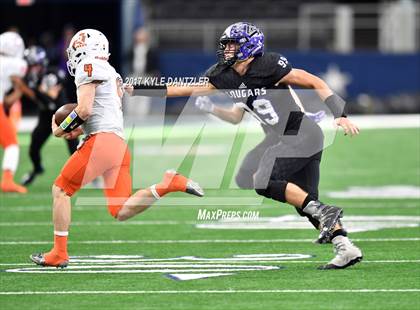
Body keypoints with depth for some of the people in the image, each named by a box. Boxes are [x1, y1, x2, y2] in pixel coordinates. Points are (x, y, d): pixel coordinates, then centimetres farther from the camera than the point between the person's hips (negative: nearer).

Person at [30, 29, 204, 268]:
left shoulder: (88, 68, -2)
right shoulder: (111, 73, 26)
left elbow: (84, 110, -11)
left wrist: (61, 130, 3)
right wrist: (79, 131, 21)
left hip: (102, 141, -8)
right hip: (120, 143, 8)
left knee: (61, 189, 3)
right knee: (121, 212, 5)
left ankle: (59, 253, 1)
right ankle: (168, 184, -8)